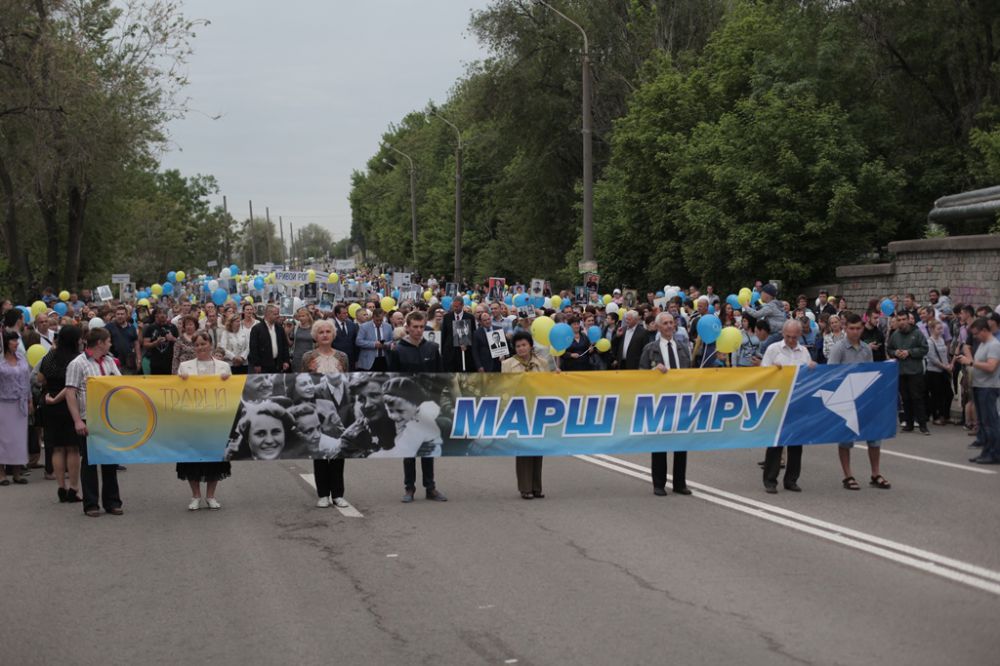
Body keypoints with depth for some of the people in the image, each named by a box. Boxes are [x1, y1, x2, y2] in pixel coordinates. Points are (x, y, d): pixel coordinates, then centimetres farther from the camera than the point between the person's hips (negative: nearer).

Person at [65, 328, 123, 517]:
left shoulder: (109, 361, 12)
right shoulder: (78, 364, -8)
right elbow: (70, 393, -12)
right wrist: (77, 421, -18)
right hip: (89, 421, -6)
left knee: (111, 461, 10)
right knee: (89, 462, 2)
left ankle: (112, 502, 19)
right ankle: (91, 504, 9)